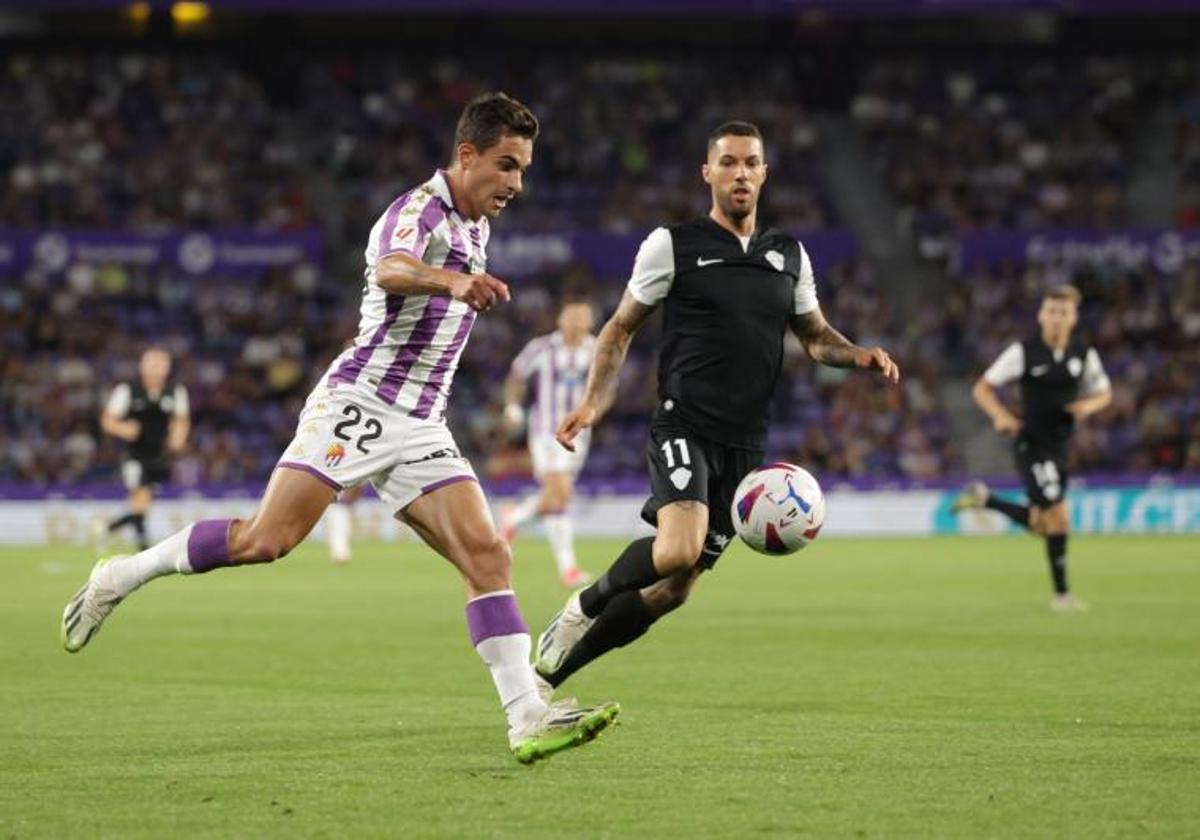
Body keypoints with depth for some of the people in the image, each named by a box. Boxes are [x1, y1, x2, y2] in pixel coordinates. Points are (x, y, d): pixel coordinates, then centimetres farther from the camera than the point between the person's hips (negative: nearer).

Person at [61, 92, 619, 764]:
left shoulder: (474, 226, 17)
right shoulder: (420, 210, -11)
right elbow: (390, 271, -36)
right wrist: (451, 280, -54)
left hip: (420, 429, 8)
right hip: (360, 402, -8)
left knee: (489, 555, -8)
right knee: (266, 540, -15)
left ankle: (528, 718, -14)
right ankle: (117, 578, 5)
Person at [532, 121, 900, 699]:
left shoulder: (789, 256, 13)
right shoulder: (672, 245, 0)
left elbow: (815, 336, 22)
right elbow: (621, 328, 6)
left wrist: (861, 356, 0)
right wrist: (593, 402, -7)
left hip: (744, 444, 5)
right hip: (684, 428, -5)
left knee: (674, 589, 3)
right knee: (679, 550, -30)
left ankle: (547, 674, 16)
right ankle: (583, 608, -1)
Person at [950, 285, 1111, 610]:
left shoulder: (1084, 354, 1)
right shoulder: (1023, 352, -9)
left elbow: (1104, 393, 14)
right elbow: (982, 388, -4)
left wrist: (1088, 405, -9)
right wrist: (1000, 415, -22)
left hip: (1060, 446, 6)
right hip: (1031, 444, -6)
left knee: (1040, 525, 12)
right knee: (1058, 515, -15)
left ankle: (984, 499, 33)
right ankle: (1062, 593, -5)